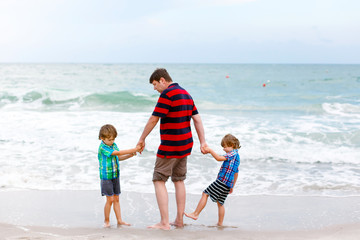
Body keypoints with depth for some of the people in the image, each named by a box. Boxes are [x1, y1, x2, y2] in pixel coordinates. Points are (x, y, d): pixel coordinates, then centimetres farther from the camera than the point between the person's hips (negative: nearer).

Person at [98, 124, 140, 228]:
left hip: (115, 176, 7)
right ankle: (106, 221, 10)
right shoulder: (103, 147, -18)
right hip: (106, 177, -7)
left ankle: (119, 220, 16)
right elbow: (118, 153, -26)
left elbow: (118, 158, 16)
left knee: (116, 199, 10)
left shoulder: (114, 145, 6)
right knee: (110, 199, -5)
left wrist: (130, 155, -1)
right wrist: (134, 150, -28)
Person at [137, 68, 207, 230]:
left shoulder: (167, 94, -14)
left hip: (170, 147, -9)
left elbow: (153, 120, -14)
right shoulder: (185, 93, 13)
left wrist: (142, 139, -2)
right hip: (185, 145, 9)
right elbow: (197, 119, 12)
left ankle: (164, 223, -7)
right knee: (179, 180, 16)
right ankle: (179, 220, 21)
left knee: (159, 181, -3)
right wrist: (202, 142, 12)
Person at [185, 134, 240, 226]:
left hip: (222, 180, -10)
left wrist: (210, 150, -18)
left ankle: (196, 214, -10)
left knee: (205, 194, -8)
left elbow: (219, 158, -23)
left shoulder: (232, 154, -8)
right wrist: (232, 186, 30)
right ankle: (220, 223, 15)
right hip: (228, 184, 10)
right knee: (220, 203, 14)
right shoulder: (237, 156, 22)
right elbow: (236, 173, 26)